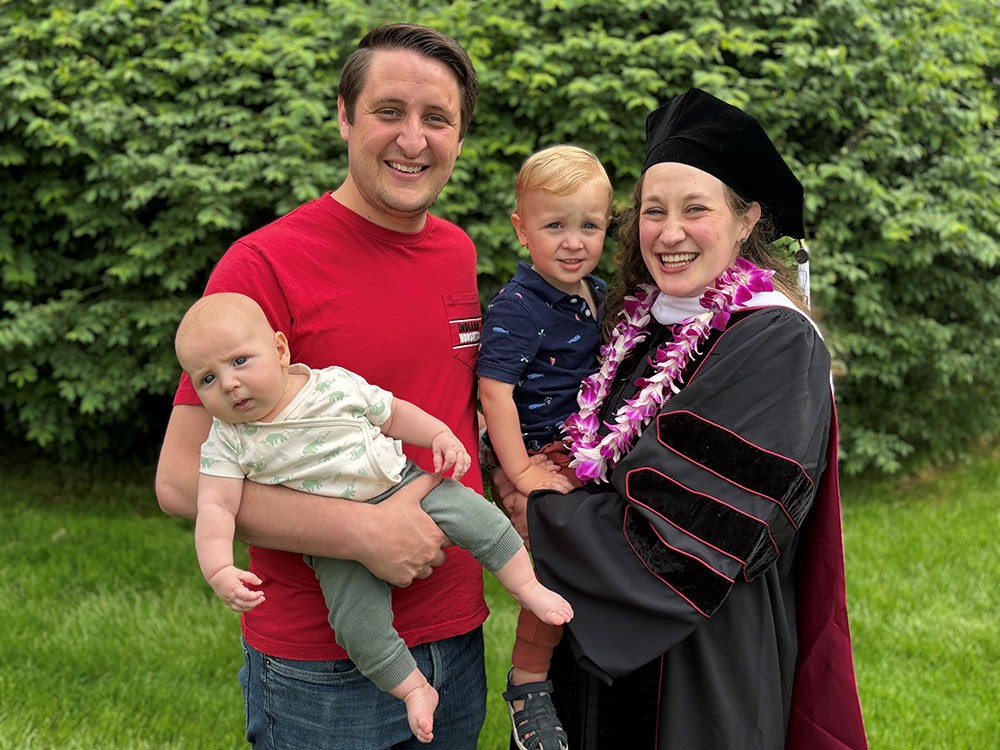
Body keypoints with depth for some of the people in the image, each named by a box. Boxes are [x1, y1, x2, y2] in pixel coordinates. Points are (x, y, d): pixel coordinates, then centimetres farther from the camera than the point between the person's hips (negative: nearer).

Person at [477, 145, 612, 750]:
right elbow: (495, 390, -22)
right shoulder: (516, 307, -16)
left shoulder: (600, 294, 9)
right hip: (543, 457, -8)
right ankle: (528, 683, -1)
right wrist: (523, 475, -23)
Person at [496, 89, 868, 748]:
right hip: (602, 640, 6)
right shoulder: (642, 324, 1)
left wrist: (535, 509, -14)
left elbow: (676, 534, -25)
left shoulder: (776, 346, -20)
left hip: (706, 671, -6)